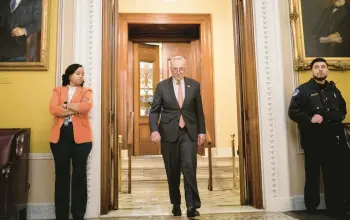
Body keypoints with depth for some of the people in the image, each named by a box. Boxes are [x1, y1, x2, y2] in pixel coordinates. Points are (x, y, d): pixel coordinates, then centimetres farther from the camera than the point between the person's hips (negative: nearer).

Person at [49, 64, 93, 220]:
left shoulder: (86, 91, 9)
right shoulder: (58, 90, 12)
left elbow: (86, 106, -13)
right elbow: (53, 109, -7)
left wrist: (65, 105, -5)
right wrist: (76, 109, -10)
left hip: (80, 137, -1)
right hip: (60, 136, 1)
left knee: (79, 174, 4)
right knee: (61, 175, 6)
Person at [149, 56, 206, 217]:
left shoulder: (194, 85, 5)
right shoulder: (162, 86, 2)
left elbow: (199, 111, 9)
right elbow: (154, 110, 0)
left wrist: (201, 131, 6)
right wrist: (154, 130, -14)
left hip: (189, 132, 0)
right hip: (169, 133, 0)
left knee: (189, 166, -13)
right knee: (172, 171, 7)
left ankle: (192, 205, -6)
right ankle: (176, 204, 23)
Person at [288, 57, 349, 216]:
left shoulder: (333, 89, 16)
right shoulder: (303, 90, -2)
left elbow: (343, 110, 26)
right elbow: (293, 112, -9)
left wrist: (337, 116, 5)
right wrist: (310, 119, -21)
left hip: (334, 138, 5)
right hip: (313, 140, -4)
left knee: (338, 173, 5)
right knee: (312, 174, 5)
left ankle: (336, 207, 21)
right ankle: (311, 207, 18)